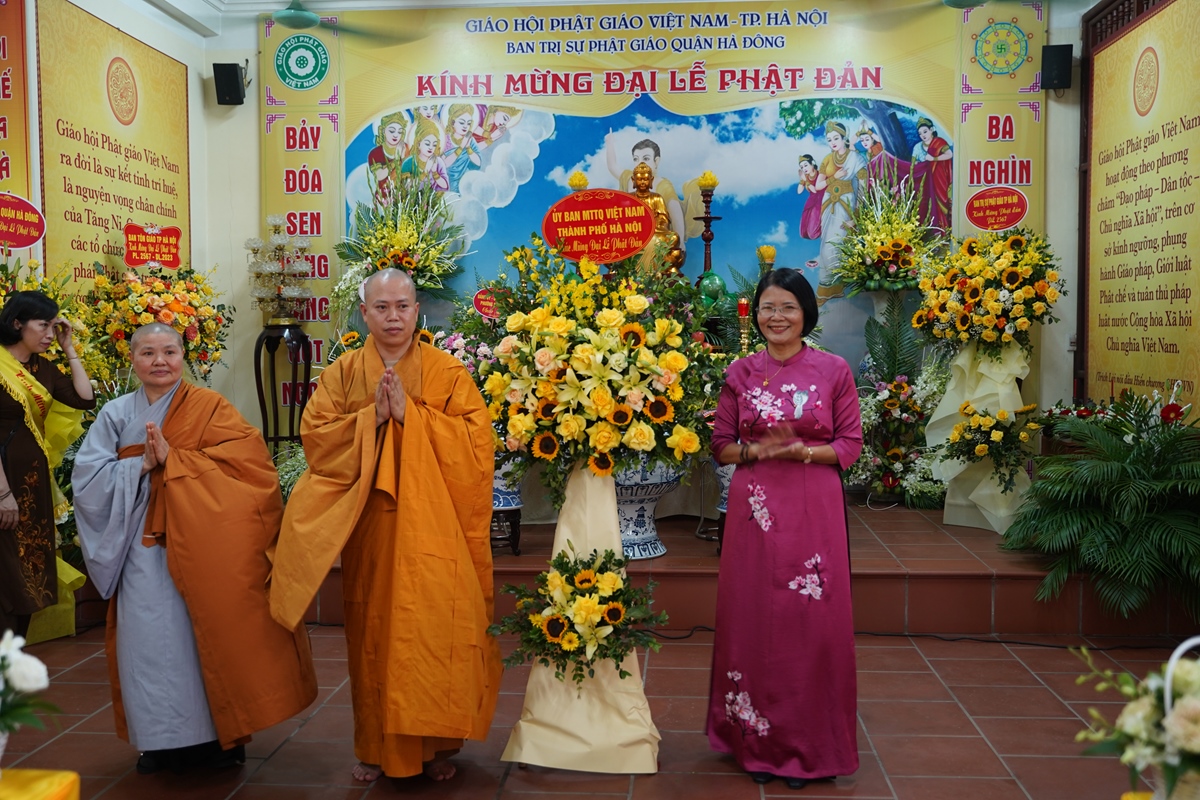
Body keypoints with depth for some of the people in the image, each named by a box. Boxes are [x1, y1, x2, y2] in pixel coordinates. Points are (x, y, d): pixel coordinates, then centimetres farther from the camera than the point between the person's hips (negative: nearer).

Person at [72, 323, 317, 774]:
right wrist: (140, 466, -13)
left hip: (201, 544, -2)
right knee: (152, 641, 1)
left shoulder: (209, 407, 0)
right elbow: (87, 477, 2)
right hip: (144, 548, 2)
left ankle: (218, 735, 14)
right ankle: (162, 739, 14)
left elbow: (243, 461, -13)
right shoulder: (116, 414, 7)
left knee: (207, 634, 0)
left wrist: (171, 459, -18)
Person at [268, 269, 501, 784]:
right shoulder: (342, 373, 7)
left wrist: (410, 413, -15)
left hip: (431, 528, -1)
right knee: (374, 633, 6)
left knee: (434, 628, -1)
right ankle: (377, 745, 21)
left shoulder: (447, 371, 1)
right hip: (368, 528, 2)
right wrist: (372, 417, -13)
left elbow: (475, 438, -9)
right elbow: (315, 436, -1)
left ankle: (435, 742, 15)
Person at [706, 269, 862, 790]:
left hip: (813, 509, -1)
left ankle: (808, 746, 16)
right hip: (755, 507, 2)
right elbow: (721, 446, 7)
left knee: (812, 621, 1)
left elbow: (851, 444, 0)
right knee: (753, 619, 5)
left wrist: (802, 450, -15)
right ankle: (758, 741, 20)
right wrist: (757, 450, -12)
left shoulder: (834, 371, 1)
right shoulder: (740, 373, 6)